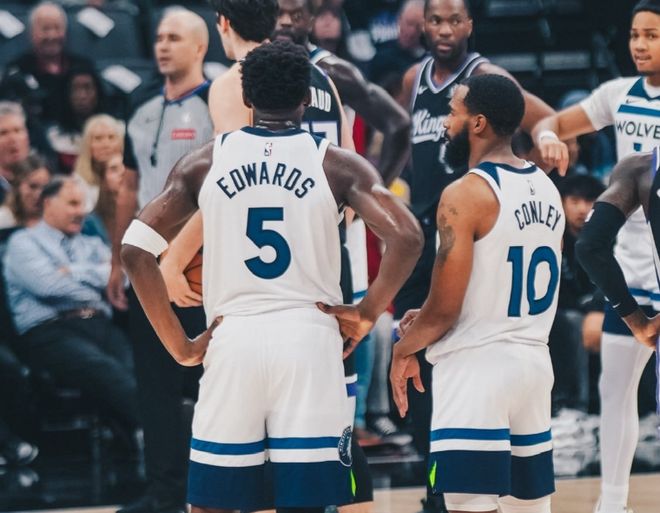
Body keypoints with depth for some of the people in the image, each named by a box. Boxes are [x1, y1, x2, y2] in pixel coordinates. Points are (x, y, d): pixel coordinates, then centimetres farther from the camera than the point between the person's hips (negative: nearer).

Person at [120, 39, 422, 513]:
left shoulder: (206, 162, 7)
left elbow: (136, 250, 1)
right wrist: (366, 314, 2)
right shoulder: (336, 164, 3)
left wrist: (180, 345, 4)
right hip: (309, 338, -1)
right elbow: (406, 238, -10)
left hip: (231, 338, 1)